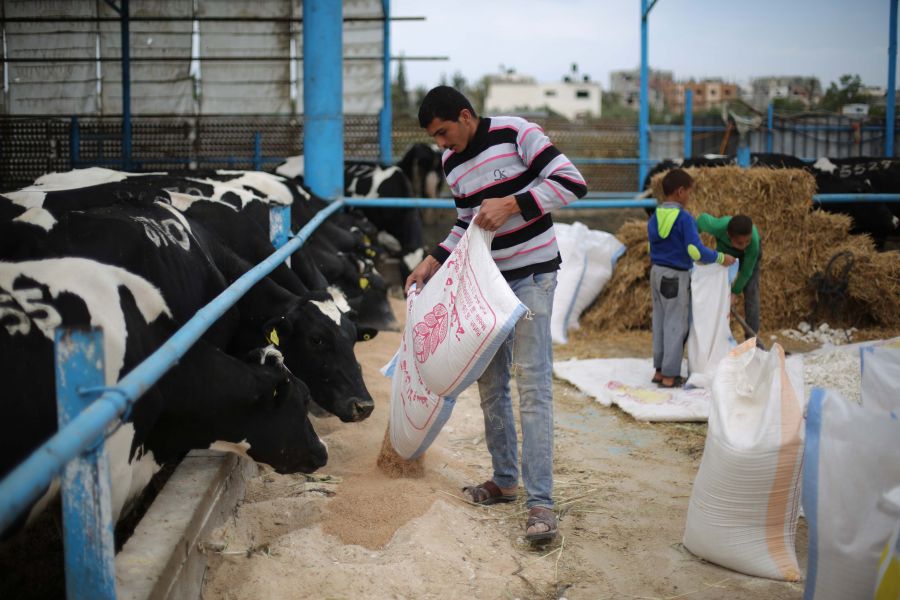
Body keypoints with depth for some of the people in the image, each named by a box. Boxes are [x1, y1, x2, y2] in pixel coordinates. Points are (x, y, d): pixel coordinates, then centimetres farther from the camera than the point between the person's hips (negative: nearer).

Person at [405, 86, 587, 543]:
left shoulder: (516, 135, -13)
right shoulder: (452, 163, 9)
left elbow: (572, 183, -19)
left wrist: (511, 204, -25)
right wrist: (433, 262, 7)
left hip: (531, 275, -7)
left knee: (532, 385, -13)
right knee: (490, 383, 11)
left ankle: (540, 503, -14)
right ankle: (503, 480, 25)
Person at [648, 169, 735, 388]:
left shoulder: (654, 217, 6)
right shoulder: (684, 218, -16)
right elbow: (696, 251, -22)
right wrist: (721, 258, -10)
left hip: (656, 272, 7)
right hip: (676, 276, -7)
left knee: (660, 322, 13)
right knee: (676, 325, 1)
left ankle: (659, 370, 20)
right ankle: (670, 375, 5)